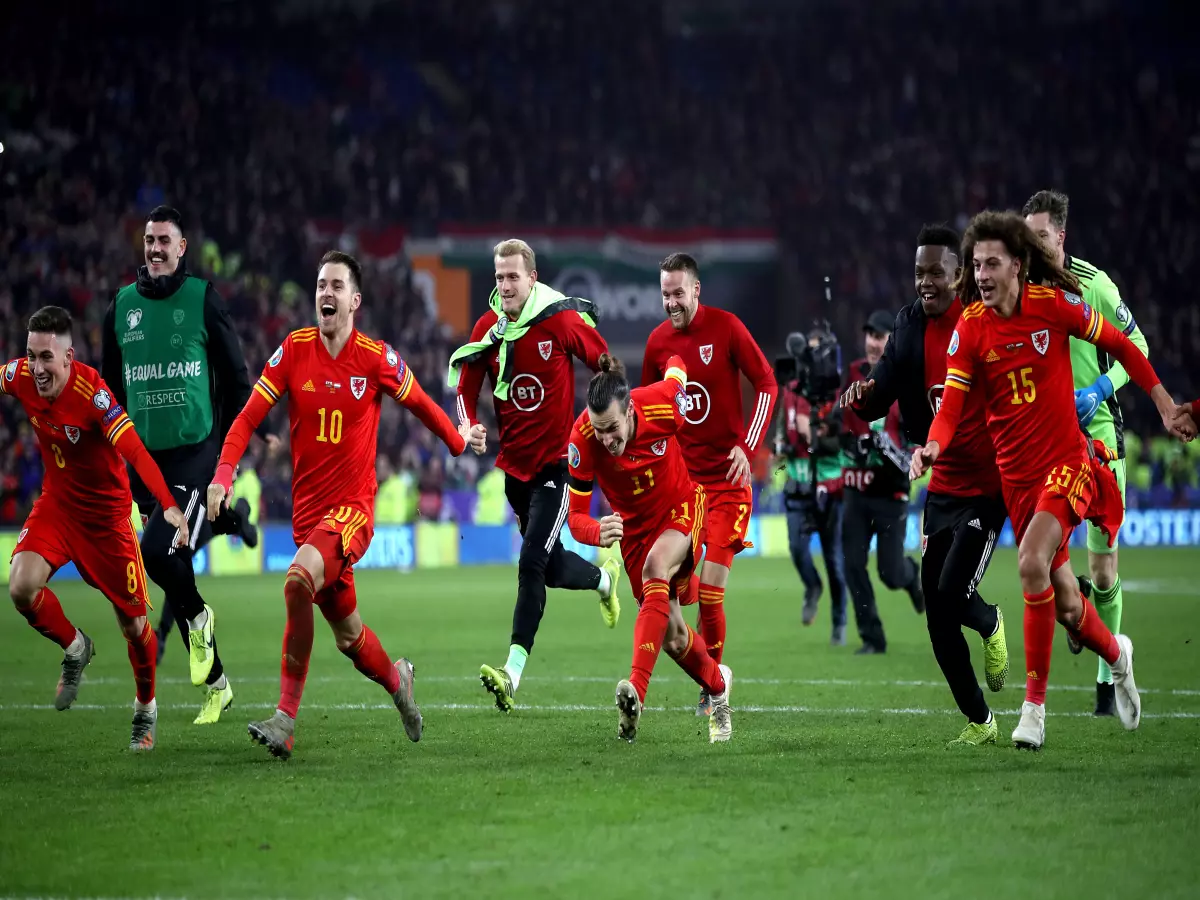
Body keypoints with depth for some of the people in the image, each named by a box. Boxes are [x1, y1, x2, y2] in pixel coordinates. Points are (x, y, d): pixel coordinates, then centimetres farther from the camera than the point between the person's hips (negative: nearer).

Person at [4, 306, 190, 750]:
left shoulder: (92, 392, -30)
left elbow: (136, 452, -38)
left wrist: (170, 506, -51)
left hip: (105, 513, -4)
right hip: (56, 503, 4)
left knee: (133, 623, 3)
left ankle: (146, 709, 30)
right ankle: (75, 649, 11)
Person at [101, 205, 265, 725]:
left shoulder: (202, 298, -1)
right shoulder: (122, 306, 9)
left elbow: (236, 378, 3)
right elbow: (111, 387, 18)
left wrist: (229, 444, 0)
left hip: (196, 452, -5)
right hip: (145, 457, 5)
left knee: (157, 551, -23)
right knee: (175, 564, 6)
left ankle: (196, 618, 10)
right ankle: (216, 685, 17)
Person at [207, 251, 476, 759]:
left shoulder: (376, 358, -6)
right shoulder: (295, 349, 0)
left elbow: (421, 405, 12)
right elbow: (249, 416, -1)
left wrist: (459, 442, 22)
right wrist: (223, 474, -15)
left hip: (353, 507, -4)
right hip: (307, 508, 4)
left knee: (298, 581, -31)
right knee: (348, 636, 12)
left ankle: (286, 719, -25)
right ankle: (396, 680, 45)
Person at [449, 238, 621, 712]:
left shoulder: (562, 320, -13)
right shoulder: (488, 327, -2)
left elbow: (605, 364, 0)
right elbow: (466, 387, 4)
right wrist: (470, 424, -16)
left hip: (556, 460, -5)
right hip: (514, 462, 5)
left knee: (532, 564, -16)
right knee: (550, 567, 17)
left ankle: (513, 672, -18)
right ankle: (604, 578, 50)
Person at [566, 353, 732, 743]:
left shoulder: (662, 403, -31)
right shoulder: (582, 440, -30)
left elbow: (676, 365, -6)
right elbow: (575, 517, -25)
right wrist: (598, 533, -48)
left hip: (681, 507, -2)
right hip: (634, 525, 2)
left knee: (656, 566, -34)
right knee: (671, 635, 4)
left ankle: (637, 689, -44)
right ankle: (718, 685, 38)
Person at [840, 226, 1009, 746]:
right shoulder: (911, 326, 5)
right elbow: (883, 392, 3)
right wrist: (863, 399, -20)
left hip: (986, 486, -6)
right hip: (941, 487, 6)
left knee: (953, 592, -18)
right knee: (937, 618, 4)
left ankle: (990, 625, 17)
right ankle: (979, 721, 21)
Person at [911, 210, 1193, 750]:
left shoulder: (1053, 303, -8)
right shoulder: (970, 327, -4)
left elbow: (1120, 346, 5)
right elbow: (952, 402, -9)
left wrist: (1165, 405, 4)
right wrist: (933, 446, -30)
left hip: (1068, 459, -3)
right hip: (1016, 475, 3)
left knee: (1032, 563, -27)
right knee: (1065, 604, 9)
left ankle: (1035, 705, -19)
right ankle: (1116, 655, 43)